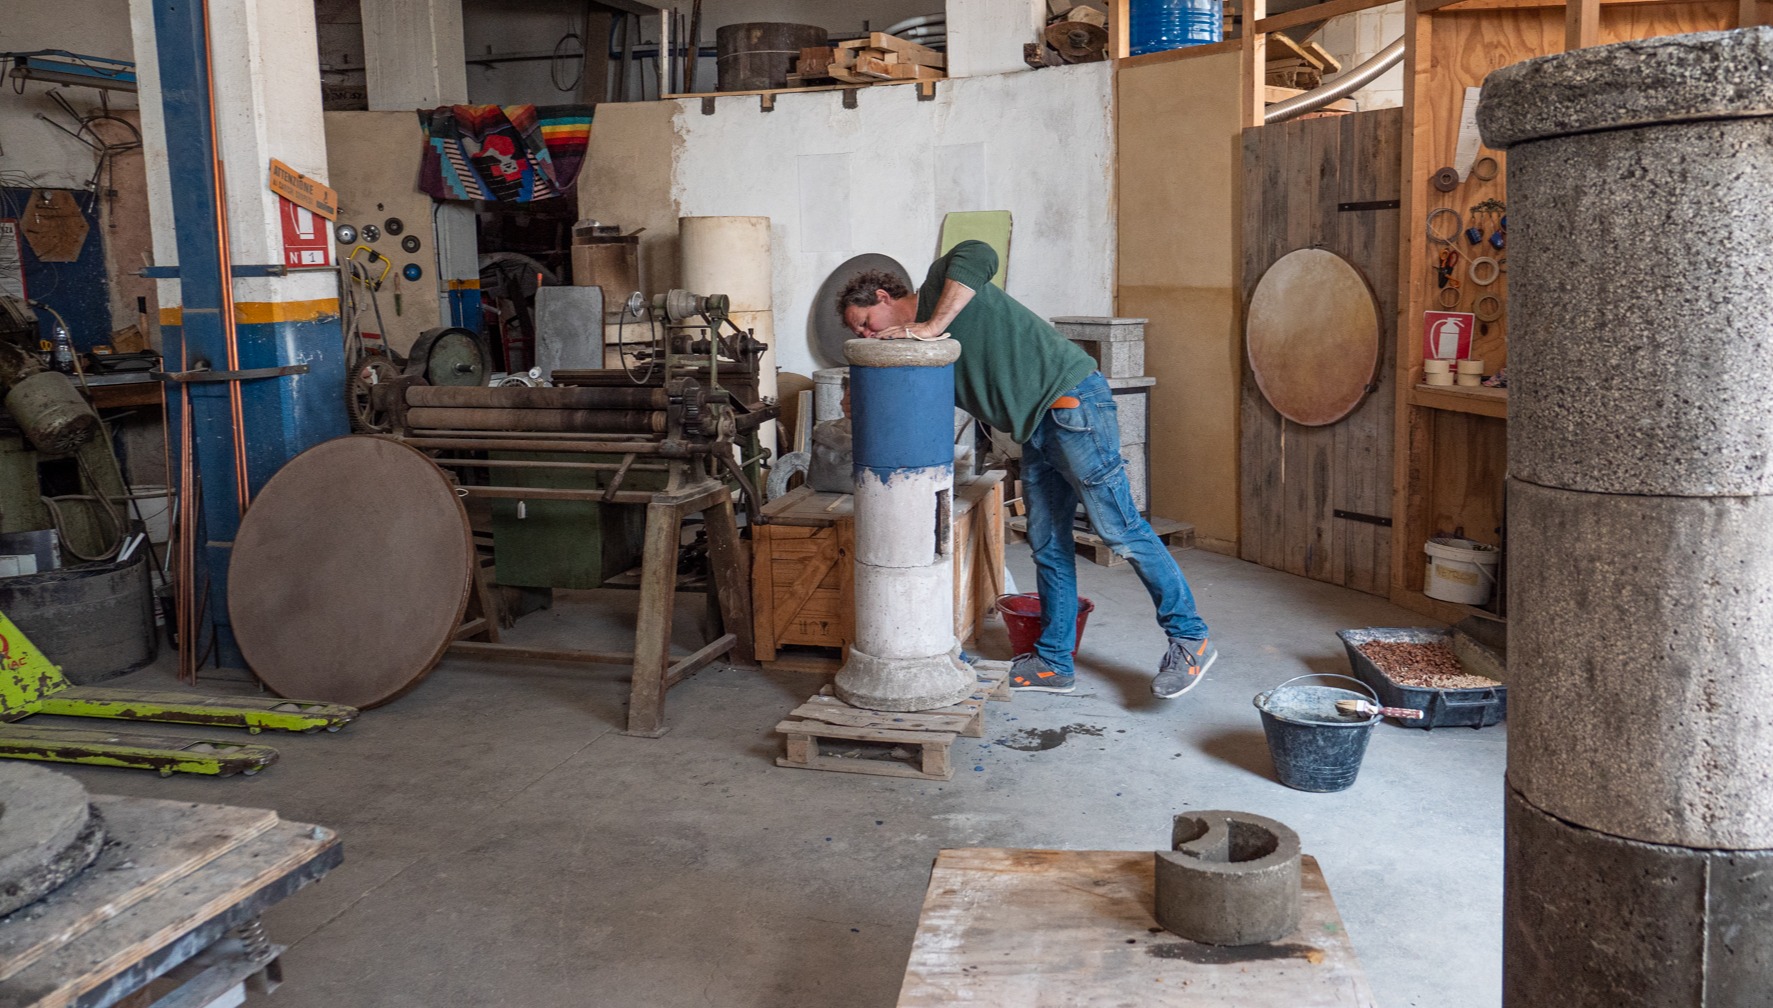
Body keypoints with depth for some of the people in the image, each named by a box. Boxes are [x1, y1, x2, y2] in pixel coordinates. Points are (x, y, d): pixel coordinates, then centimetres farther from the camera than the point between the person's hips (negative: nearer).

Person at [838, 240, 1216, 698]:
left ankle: (1190, 639, 2)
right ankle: (1053, 663, 19)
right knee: (1047, 543, 11)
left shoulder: (941, 282, -4)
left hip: (1072, 400, -10)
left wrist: (932, 327, -26)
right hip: (1037, 428, 10)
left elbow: (978, 256, -27)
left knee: (1119, 529, -8)